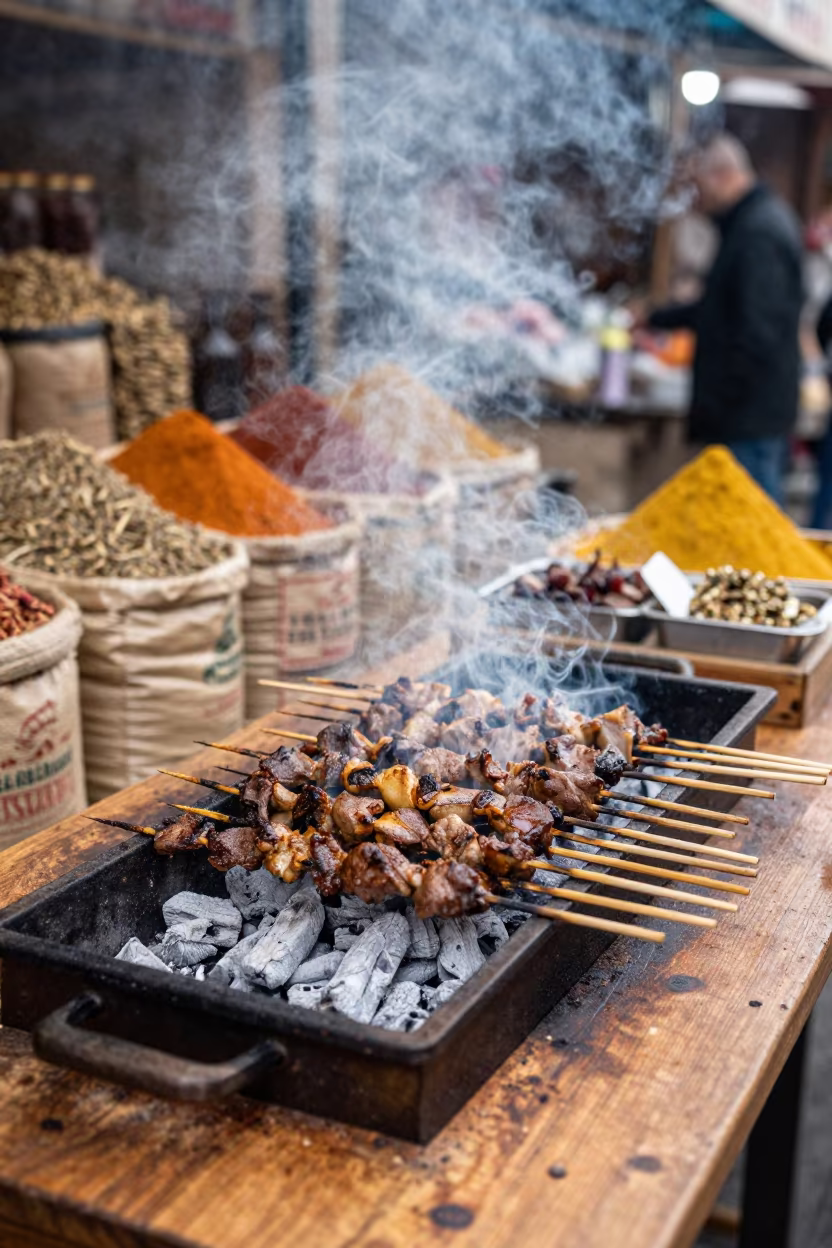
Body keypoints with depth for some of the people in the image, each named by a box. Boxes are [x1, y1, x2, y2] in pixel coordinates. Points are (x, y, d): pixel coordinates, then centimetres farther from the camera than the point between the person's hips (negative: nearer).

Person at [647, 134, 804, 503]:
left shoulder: (759, 233, -17)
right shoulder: (762, 218, 16)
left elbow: (758, 331, -23)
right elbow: (723, 309, 27)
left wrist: (721, 402, -18)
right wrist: (655, 318, 28)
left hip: (750, 415, -11)